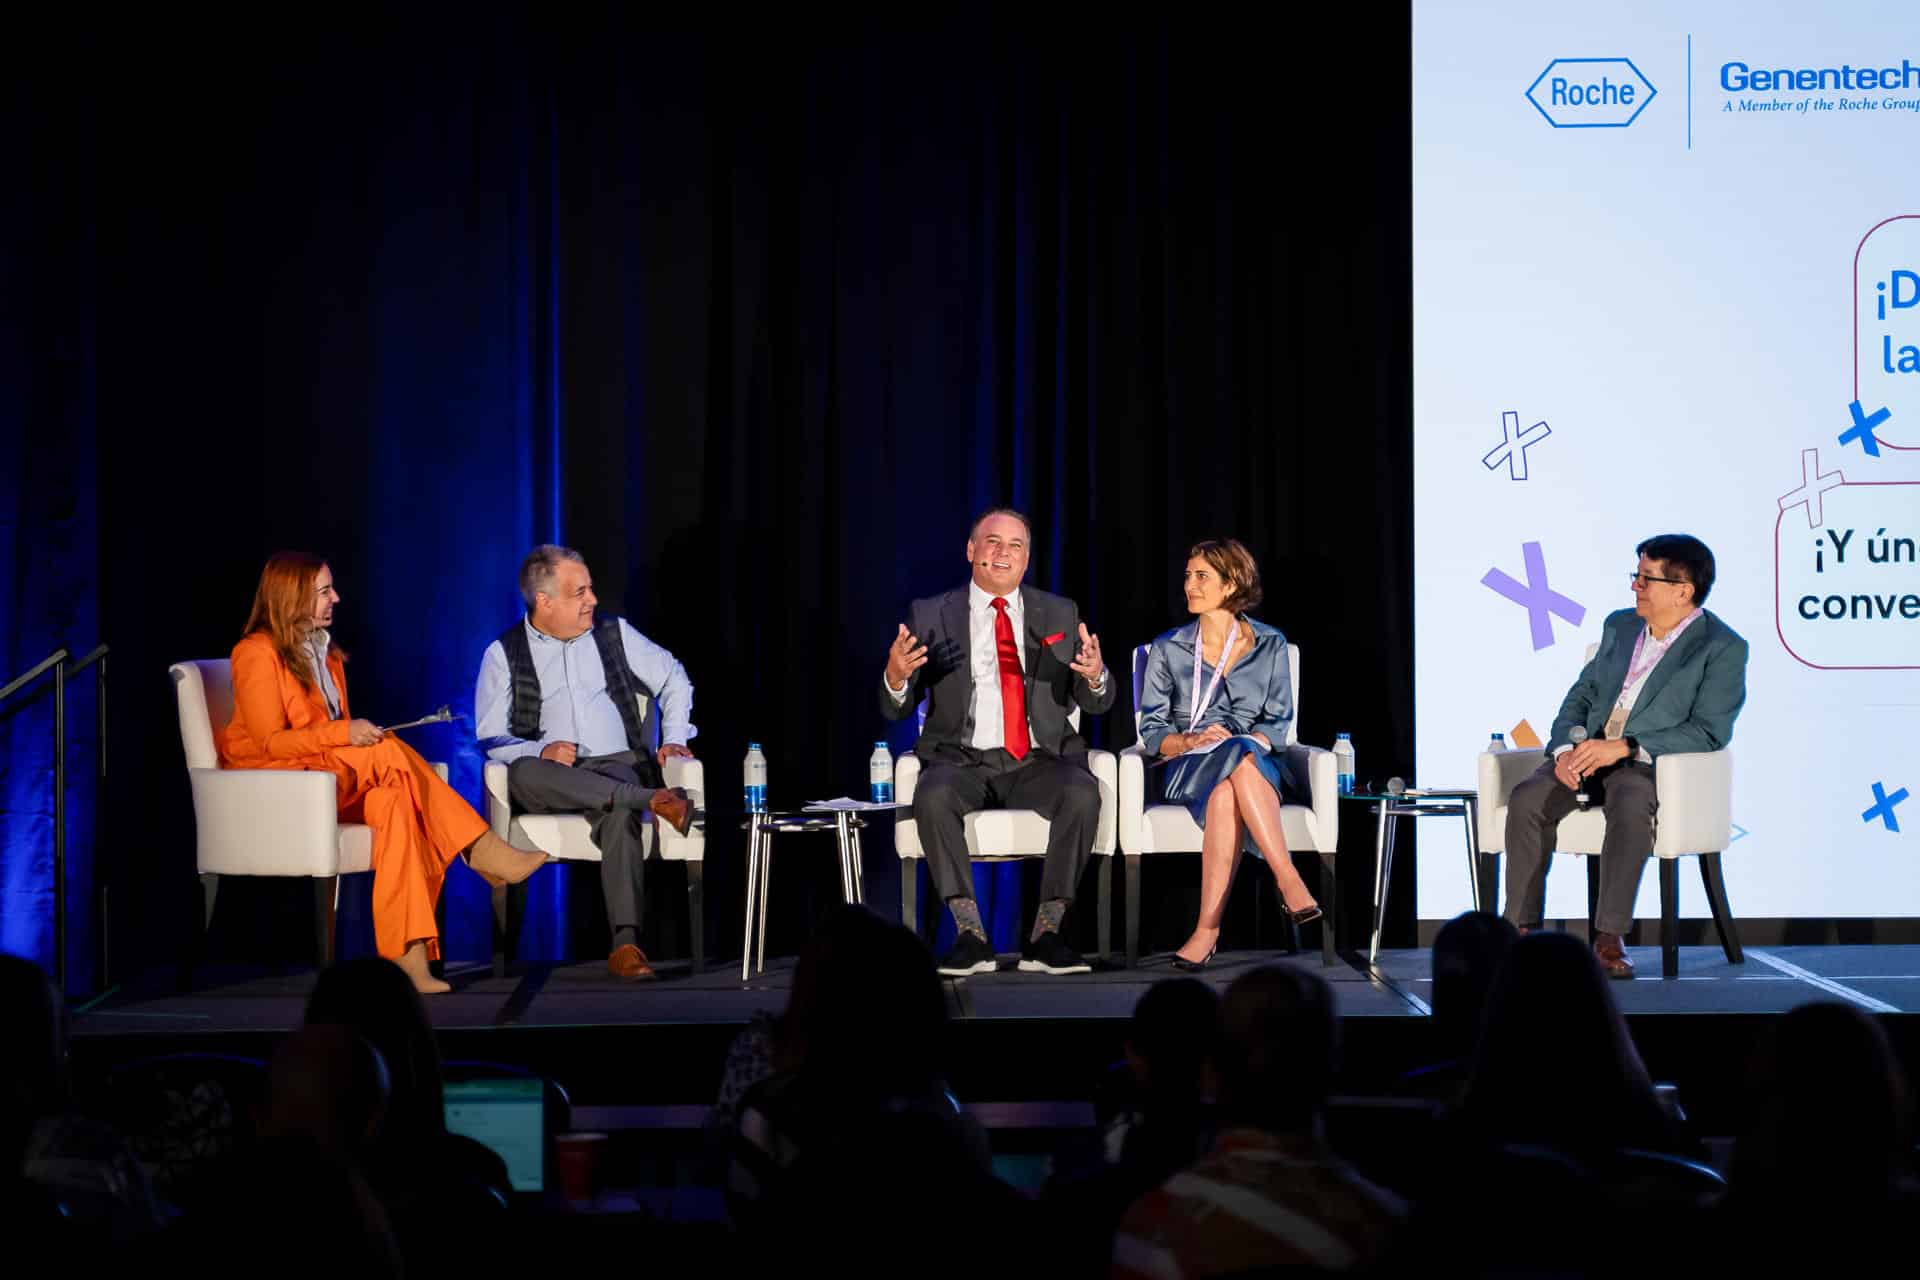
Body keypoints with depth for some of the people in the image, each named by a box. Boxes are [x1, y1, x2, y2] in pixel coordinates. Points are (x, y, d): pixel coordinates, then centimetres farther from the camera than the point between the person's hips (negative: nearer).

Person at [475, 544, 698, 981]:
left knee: (620, 811, -36)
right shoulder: (504, 653, 7)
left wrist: (674, 738, 8)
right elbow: (491, 737, 1)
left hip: (614, 766, 0)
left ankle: (626, 942, -46)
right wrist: (540, 751, -17)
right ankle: (652, 799, -42)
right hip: (549, 773, 0)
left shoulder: (614, 633, 15)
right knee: (523, 773, -38)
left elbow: (673, 679, 23)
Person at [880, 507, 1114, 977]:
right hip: (964, 761, -1)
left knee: (1082, 794, -31)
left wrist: (1095, 675, -16)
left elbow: (1094, 704, 9)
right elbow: (896, 709, 3)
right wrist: (895, 677, -21)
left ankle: (1046, 934, -25)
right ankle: (970, 935, -28)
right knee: (932, 796, -34)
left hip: (1040, 761, 1)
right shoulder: (929, 615, 7)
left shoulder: (1060, 614, 12)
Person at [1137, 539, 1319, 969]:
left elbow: (1278, 723, 6)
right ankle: (1290, 882, -45)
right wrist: (1190, 742, -13)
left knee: (1226, 794, -39)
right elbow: (1152, 730, 7)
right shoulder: (1168, 649, 13)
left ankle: (1207, 929, -46)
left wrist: (1253, 742, -16)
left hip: (1258, 765, 0)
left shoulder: (1269, 645, 12)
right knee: (1238, 756, -38)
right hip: (1187, 769, 0)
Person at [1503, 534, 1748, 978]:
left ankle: (1609, 938, -31)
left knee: (1630, 808, -39)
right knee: (1527, 799, -25)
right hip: (1586, 755, 5)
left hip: (1650, 763, -5)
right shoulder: (1620, 626, 18)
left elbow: (1708, 731, -12)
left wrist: (1623, 747, -19)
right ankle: (1522, 930, -21)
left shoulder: (1723, 648, -3)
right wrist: (1565, 748, -3)